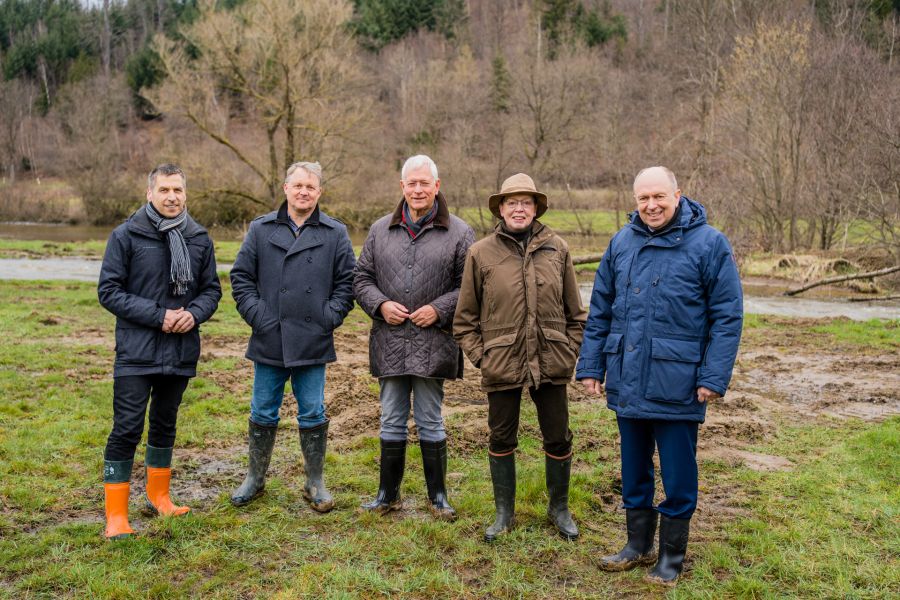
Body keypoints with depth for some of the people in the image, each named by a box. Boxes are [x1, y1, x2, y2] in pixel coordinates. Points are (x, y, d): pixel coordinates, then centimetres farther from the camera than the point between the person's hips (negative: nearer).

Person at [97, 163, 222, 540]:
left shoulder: (199, 238, 4)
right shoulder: (126, 235, -7)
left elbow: (211, 289, 10)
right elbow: (109, 290, -8)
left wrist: (194, 313, -11)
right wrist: (157, 315, -17)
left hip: (181, 351, 4)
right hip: (136, 352, -4)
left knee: (165, 424, 17)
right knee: (127, 429, -3)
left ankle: (159, 496, 33)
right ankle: (116, 515, 7)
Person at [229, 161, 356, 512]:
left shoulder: (335, 234, 3)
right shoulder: (261, 230, 5)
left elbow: (347, 282, 4)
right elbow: (241, 277, 7)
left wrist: (330, 317, -6)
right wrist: (256, 314, -3)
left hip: (313, 344, -1)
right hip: (268, 342, 1)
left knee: (313, 416, 7)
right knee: (263, 414, 12)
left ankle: (315, 483, 21)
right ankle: (255, 478, 29)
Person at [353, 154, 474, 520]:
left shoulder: (458, 233, 0)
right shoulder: (381, 230, 9)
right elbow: (362, 278, 12)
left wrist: (439, 309, -13)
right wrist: (380, 304, -6)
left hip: (433, 344, -3)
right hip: (390, 344, 3)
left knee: (430, 422, 8)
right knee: (392, 422, 12)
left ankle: (437, 495, 23)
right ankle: (388, 493, 26)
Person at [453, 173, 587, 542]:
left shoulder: (557, 249, 3)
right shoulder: (481, 253, -2)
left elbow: (575, 312, 9)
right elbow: (465, 318, 3)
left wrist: (570, 351, 2)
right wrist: (480, 356, -4)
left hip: (551, 364, 1)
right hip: (502, 365, -1)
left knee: (558, 440, 10)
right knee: (501, 439, 11)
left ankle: (559, 509, 31)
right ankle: (504, 512, 28)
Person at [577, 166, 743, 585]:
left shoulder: (708, 244, -7)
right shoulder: (622, 242, 6)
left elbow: (728, 317, -8)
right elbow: (600, 311, 10)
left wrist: (714, 377, -13)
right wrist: (590, 366, 7)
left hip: (677, 385, -4)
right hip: (628, 381, 5)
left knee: (677, 475, 8)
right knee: (633, 470, 17)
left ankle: (672, 556, 26)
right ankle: (638, 545, 34)